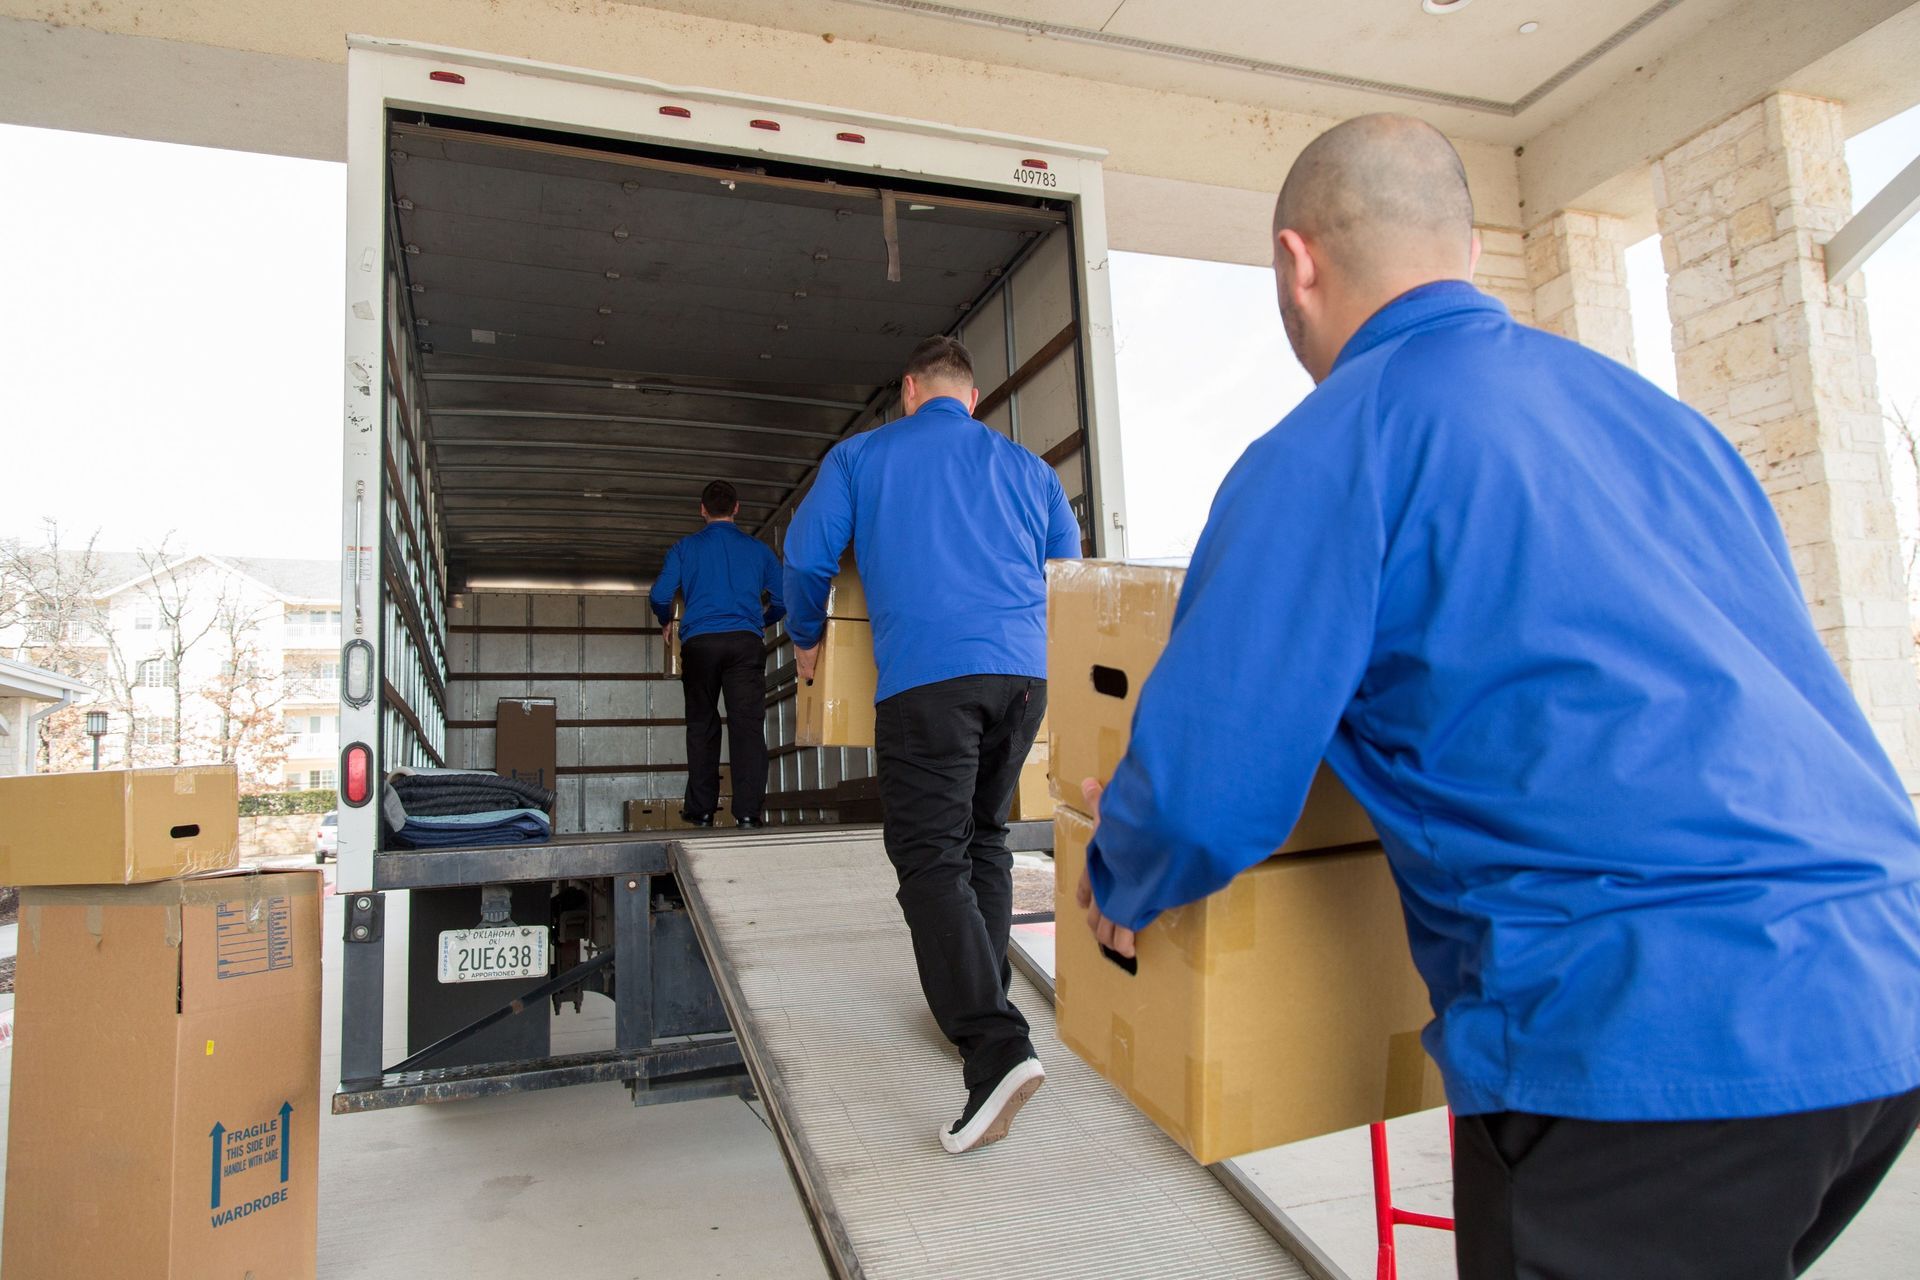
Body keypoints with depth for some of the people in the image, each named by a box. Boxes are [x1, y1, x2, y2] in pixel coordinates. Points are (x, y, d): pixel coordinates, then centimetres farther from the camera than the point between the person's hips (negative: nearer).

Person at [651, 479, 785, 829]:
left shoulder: (686, 547, 11)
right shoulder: (758, 549, 14)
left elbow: (660, 596, 2)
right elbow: (784, 600, 14)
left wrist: (667, 623, 23)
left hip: (699, 642, 1)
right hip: (746, 642, 0)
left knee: (701, 726, 11)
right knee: (748, 724, -4)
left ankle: (701, 810, 13)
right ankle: (748, 810, -11)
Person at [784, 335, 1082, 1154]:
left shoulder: (861, 457, 11)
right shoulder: (1026, 467, 20)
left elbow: (806, 557, 9)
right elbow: (1069, 567, 25)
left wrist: (807, 641, 26)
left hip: (925, 678, -4)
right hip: (1022, 672, 5)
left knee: (931, 860, -6)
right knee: (984, 838, 20)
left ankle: (996, 1047, -18)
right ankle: (980, 1002, 29)